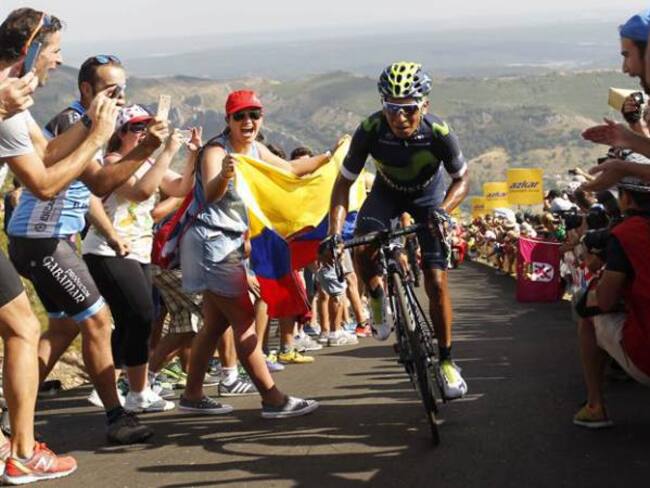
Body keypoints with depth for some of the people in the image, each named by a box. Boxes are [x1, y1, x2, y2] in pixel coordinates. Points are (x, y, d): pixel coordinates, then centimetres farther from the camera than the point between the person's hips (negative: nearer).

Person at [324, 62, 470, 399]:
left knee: (436, 282, -9)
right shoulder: (370, 130, -31)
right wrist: (335, 232, -31)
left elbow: (462, 179, -15)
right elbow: (344, 182, -20)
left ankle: (445, 360, 8)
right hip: (387, 192, 1)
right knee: (362, 249, -29)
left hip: (428, 196, -1)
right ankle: (377, 296, 4)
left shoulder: (438, 133, -32)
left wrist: (442, 210, -34)